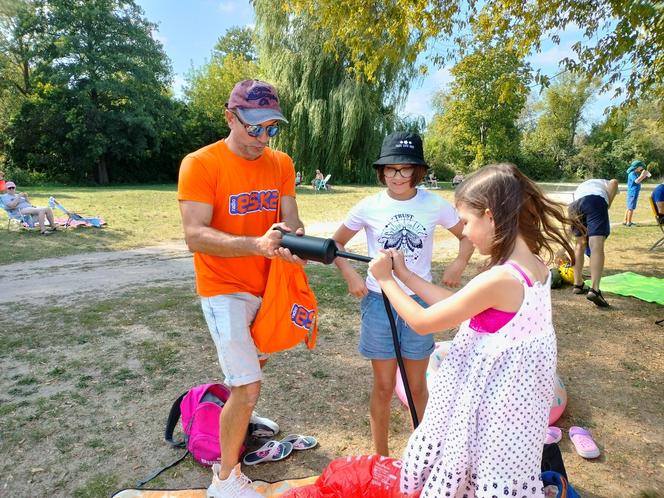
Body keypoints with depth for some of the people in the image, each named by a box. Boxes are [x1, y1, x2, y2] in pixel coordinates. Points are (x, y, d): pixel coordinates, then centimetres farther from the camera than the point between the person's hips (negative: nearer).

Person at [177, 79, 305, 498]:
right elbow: (196, 235, -22)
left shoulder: (281, 163, 2)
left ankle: (239, 417, 51)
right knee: (249, 386, -8)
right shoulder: (200, 164, -15)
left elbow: (291, 218, -5)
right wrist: (256, 244, -37)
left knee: (256, 362, 23)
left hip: (268, 285, 6)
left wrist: (295, 237, -30)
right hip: (225, 289, -6)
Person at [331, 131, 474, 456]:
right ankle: (381, 457, 31)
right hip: (379, 301, 0)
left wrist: (459, 264, -7)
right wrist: (350, 275, -9)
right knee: (383, 387, 10)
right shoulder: (369, 207, -7)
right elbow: (337, 243, 5)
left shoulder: (434, 205, -6)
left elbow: (467, 235, 10)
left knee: (417, 386, 15)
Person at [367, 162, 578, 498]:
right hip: (513, 392, 8)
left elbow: (422, 322, -19)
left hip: (492, 399, -8)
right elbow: (455, 304, 3)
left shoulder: (497, 280, -30)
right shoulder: (533, 266, -3)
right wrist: (405, 274, 2)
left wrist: (385, 279, -7)